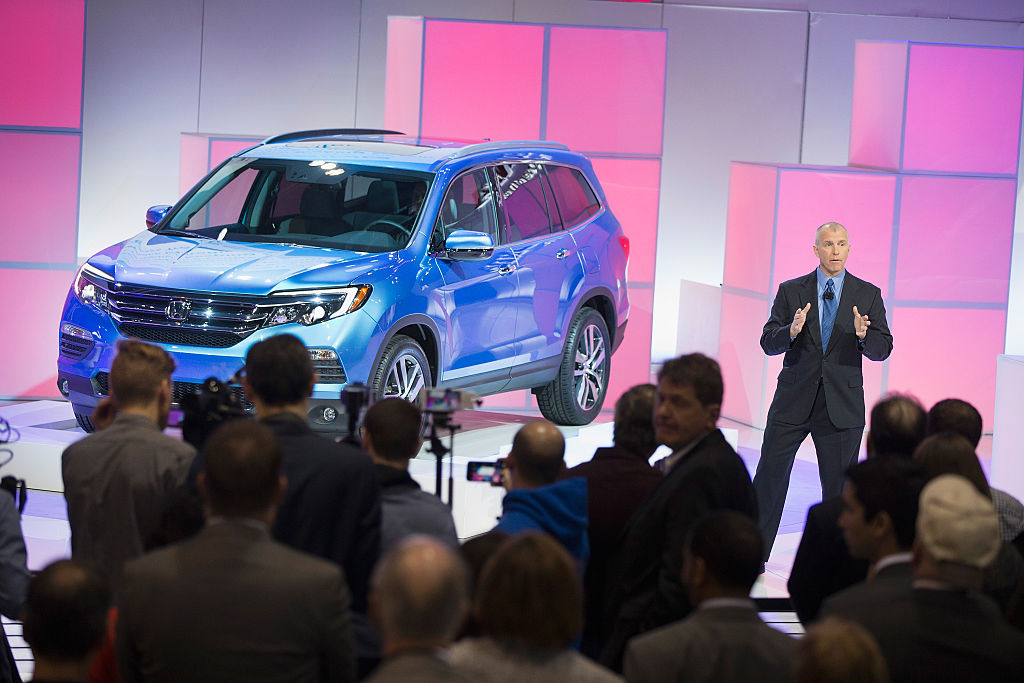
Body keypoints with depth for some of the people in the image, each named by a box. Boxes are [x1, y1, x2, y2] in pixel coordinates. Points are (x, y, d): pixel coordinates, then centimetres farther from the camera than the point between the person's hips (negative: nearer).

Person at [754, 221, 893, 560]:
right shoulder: (791, 291, 4)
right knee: (770, 473, 0)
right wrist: (791, 331, -22)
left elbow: (883, 348, 0)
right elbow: (768, 343, 0)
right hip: (793, 401, 0)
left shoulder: (868, 294, 4)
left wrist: (863, 336, -22)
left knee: (838, 484, 3)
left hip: (842, 403, 0)